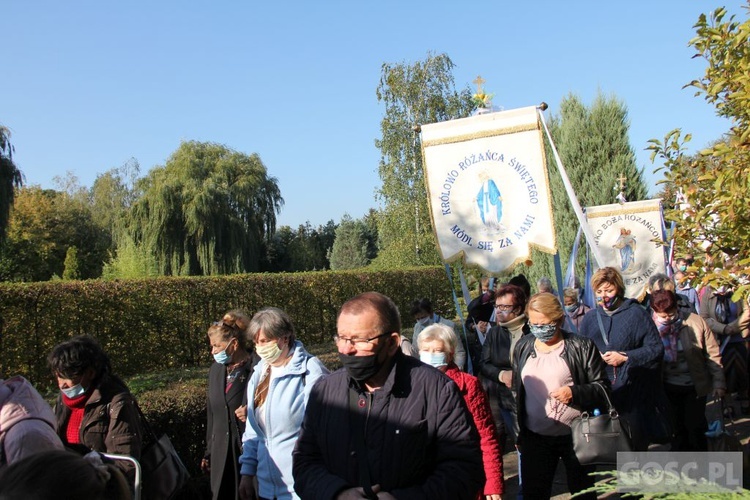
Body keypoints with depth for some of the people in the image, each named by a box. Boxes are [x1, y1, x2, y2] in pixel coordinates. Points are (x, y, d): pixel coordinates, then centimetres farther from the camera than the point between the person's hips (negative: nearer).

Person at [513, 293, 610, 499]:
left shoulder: (582, 347, -7)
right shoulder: (523, 347, 6)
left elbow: (602, 387, -5)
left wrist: (575, 393, -24)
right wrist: (518, 431, 16)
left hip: (576, 435, -3)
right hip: (535, 436, 3)